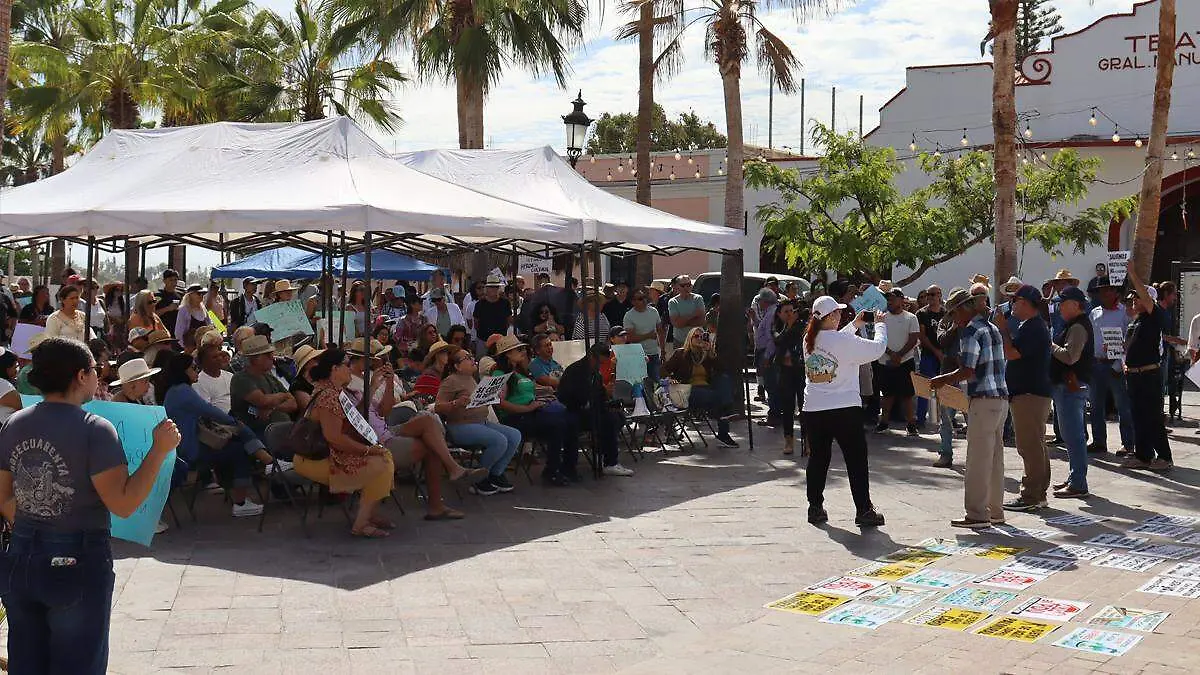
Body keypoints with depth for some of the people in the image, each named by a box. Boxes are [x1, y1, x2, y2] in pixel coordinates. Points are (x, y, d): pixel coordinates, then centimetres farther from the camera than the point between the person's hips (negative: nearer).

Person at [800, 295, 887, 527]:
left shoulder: (809, 340, 4)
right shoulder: (845, 341, -15)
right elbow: (878, 348, -7)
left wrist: (855, 324, 28)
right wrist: (880, 325, 11)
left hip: (813, 410, 6)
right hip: (845, 409, -5)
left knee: (818, 458, 14)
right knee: (856, 460, 4)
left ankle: (815, 508, 17)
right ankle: (863, 510, 5)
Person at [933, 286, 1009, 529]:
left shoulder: (971, 331, -11)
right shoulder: (992, 329, 15)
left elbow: (967, 371, -18)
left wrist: (942, 380, -3)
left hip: (984, 400, -9)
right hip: (1001, 398, 9)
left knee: (978, 459, -4)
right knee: (995, 457, 13)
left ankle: (977, 514, -2)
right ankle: (995, 510, 19)